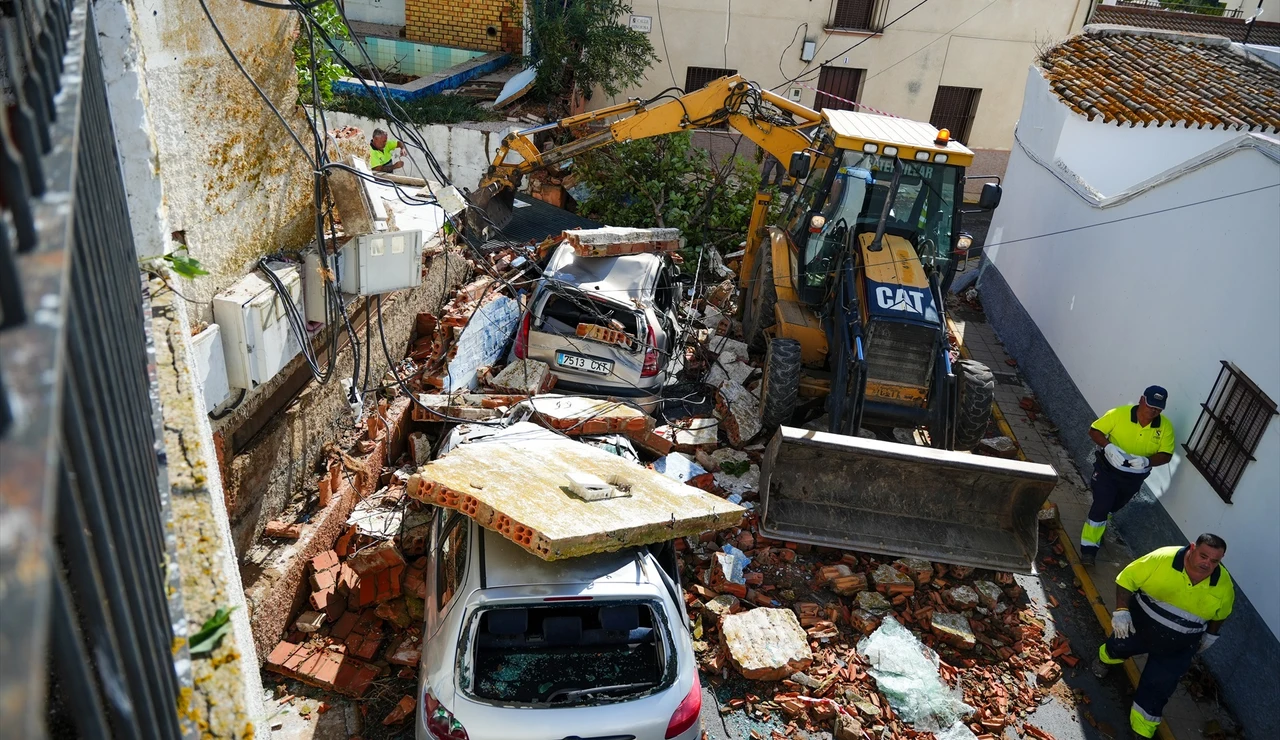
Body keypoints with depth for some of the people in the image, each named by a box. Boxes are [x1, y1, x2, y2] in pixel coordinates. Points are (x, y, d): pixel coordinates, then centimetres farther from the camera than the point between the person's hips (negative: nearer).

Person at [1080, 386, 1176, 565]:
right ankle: (1089, 547, -1)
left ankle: (1097, 531, 53)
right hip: (1108, 469, -4)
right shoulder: (1119, 414, -21)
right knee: (1101, 506, -13)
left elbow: (1166, 455, -11)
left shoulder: (1165, 427, -13)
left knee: (1112, 507, 24)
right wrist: (1109, 447, -32)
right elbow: (1094, 431, -14)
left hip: (1134, 477, 4)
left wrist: (1146, 461, -31)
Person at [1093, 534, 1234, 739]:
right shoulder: (1162, 559, -29)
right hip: (1138, 626, 0)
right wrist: (1121, 610, -28)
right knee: (1117, 648, 28)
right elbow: (1127, 579, -20)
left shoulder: (1223, 586, -19)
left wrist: (1210, 635, 13)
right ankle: (1105, 659, 65)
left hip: (1176, 648, 0)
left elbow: (1219, 614, 4)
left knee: (1156, 691, 8)